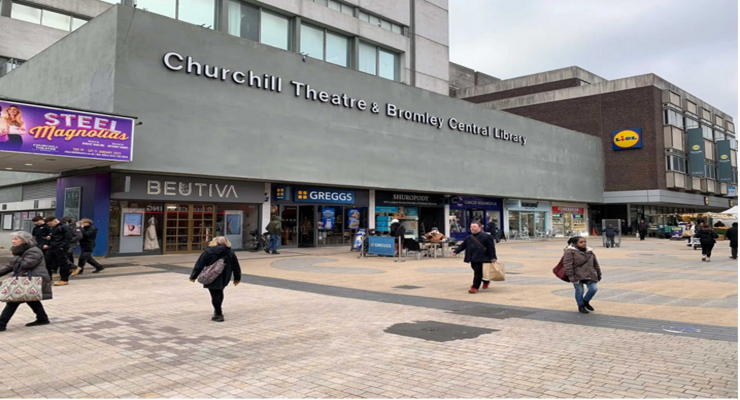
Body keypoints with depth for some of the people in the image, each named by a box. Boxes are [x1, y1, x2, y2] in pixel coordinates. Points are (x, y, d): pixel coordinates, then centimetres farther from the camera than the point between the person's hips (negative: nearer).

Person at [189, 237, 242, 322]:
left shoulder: (208, 252, -7)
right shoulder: (231, 252, 5)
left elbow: (199, 265, -6)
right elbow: (235, 266, 10)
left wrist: (193, 276, 1)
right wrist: (237, 278, 20)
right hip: (225, 277, 5)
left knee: (215, 295, -2)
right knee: (220, 292, 25)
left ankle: (219, 315, -4)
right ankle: (218, 310, 36)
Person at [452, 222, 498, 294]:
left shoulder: (487, 237, -7)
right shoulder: (469, 238, 11)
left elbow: (491, 247, -8)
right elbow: (462, 245, 14)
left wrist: (493, 257, -11)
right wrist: (456, 252, 6)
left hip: (481, 258, -7)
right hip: (473, 258, 7)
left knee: (478, 272, -8)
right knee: (477, 272, 16)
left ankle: (475, 287, -2)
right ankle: (486, 281, 39)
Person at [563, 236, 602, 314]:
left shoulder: (590, 252, 12)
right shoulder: (570, 252, -8)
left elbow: (596, 264, 20)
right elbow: (568, 265, -13)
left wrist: (599, 275, 21)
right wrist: (571, 276, -18)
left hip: (589, 275, 5)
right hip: (577, 276, -5)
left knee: (594, 289, -5)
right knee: (579, 291, 1)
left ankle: (586, 301, 22)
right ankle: (581, 306, 23)